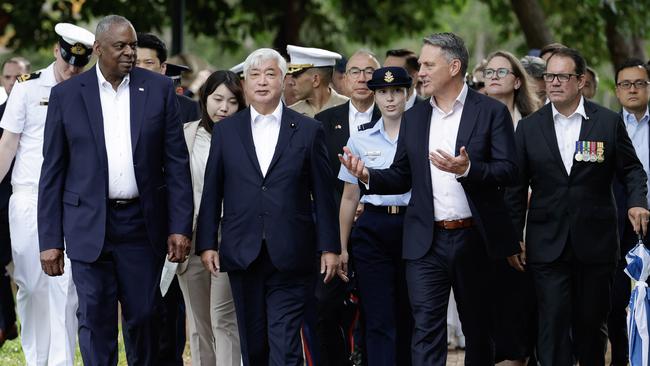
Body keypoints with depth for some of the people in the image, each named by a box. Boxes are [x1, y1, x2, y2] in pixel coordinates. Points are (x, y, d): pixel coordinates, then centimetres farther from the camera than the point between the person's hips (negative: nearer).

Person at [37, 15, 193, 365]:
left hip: (142, 225, 1)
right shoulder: (66, 95, 1)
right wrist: (49, 240, -1)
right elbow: (52, 172, 3)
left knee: (143, 317, 5)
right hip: (89, 226, -1)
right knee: (95, 321, -1)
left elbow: (176, 162, 3)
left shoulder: (159, 89, 3)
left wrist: (180, 226, -3)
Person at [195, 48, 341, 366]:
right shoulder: (225, 131, 9)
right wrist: (206, 243, 2)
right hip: (242, 254, 2)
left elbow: (323, 194, 4)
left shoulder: (308, 131, 5)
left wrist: (329, 247, 1)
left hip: (290, 257, -2)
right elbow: (211, 193, 9)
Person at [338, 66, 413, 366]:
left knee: (409, 318, 4)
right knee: (378, 319, -4)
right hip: (372, 231, 1)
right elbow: (349, 198, 12)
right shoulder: (360, 141, 7)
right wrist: (342, 247, 10)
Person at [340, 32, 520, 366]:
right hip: (427, 242, 3)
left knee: (478, 328, 10)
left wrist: (466, 170, -25)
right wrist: (368, 176, -6)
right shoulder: (413, 118, 12)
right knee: (426, 328, -7)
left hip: (474, 238, -2)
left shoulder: (491, 112, -2)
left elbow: (508, 171, -9)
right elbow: (402, 177, 13)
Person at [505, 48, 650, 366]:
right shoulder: (529, 127, 5)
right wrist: (513, 238, 4)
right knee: (552, 323, -7)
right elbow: (517, 188, 7)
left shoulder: (608, 122, 2)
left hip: (596, 244, 0)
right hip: (548, 245, 0)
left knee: (592, 322, 9)